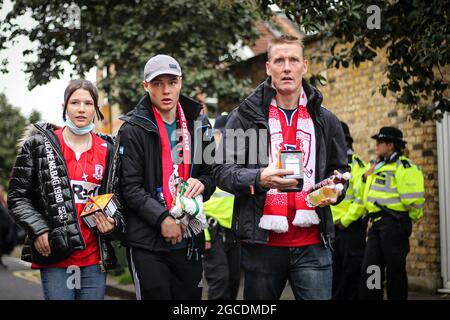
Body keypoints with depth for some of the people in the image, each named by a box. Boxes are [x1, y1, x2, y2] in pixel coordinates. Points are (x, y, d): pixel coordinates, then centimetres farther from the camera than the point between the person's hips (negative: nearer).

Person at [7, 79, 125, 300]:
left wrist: (113, 224, -2)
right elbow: (17, 197, 3)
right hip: (54, 256, -3)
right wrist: (38, 230, -9)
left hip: (95, 258, 3)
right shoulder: (38, 145, 3)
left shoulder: (108, 152, 11)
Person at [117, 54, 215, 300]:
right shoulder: (133, 129, -4)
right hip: (147, 243, -4)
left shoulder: (198, 123, 9)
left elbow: (212, 171, 16)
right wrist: (162, 218, -19)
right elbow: (130, 188, -9)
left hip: (190, 240, 5)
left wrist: (202, 184, -7)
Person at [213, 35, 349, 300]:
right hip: (262, 243, -1)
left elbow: (340, 169, 19)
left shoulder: (325, 120, 10)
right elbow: (223, 171, -3)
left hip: (312, 244, 2)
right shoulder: (245, 116, 2)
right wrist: (259, 179, -22)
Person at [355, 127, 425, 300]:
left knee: (395, 269, 0)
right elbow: (363, 196, 23)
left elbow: (413, 199, -14)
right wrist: (356, 198, 16)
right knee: (369, 269, 7)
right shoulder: (377, 167, 19)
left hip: (394, 223, -8)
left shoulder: (403, 166, -10)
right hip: (376, 223, 8)